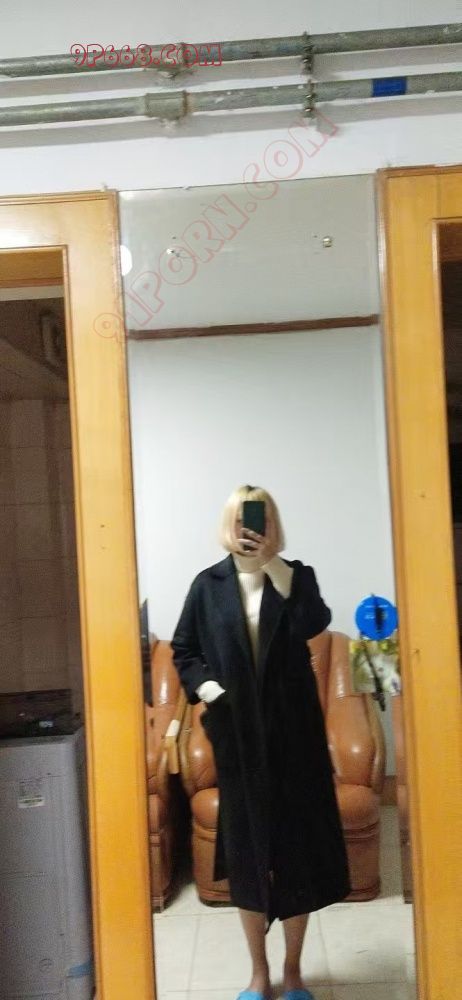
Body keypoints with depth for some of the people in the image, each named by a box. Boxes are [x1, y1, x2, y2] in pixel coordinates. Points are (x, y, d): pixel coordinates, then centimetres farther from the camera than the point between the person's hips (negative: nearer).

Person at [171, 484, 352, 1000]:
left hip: (292, 728, 0)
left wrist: (275, 567, -25)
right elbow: (183, 651, 7)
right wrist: (203, 685, -11)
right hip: (237, 733, 1)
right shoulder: (208, 584, 1)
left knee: (297, 842, 7)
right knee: (246, 847, 9)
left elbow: (314, 624, -21)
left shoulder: (296, 575, -1)